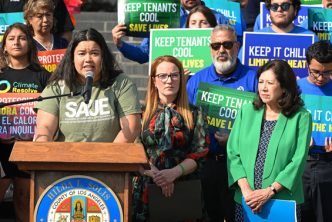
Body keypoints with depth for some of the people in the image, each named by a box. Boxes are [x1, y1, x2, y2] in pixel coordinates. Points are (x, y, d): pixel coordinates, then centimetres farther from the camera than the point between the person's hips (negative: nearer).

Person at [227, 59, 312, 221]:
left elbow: (298, 161, -8)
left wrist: (269, 191, -15)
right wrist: (246, 189, -11)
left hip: (283, 202, -2)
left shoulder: (301, 117, -2)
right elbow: (233, 153, 2)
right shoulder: (247, 112, 7)